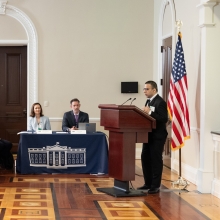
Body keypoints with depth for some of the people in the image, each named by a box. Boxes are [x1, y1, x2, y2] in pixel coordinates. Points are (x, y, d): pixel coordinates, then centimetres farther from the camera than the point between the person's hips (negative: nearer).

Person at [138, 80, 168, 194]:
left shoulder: (160, 102, -14)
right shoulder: (148, 101, 14)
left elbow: (164, 119, -22)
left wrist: (150, 112, -25)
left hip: (157, 137, -9)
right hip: (148, 135, 9)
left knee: (156, 160, -2)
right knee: (145, 159, 12)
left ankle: (155, 186, 4)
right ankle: (148, 183, 23)